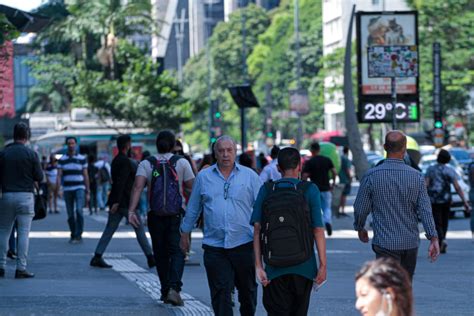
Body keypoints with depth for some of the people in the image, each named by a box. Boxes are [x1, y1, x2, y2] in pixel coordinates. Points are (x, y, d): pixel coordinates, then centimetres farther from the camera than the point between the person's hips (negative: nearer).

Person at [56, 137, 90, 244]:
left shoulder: (82, 158, 5)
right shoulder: (62, 160, 6)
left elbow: (86, 176, 7)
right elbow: (59, 176, 2)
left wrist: (88, 192, 5)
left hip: (79, 189, -2)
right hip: (67, 190, 2)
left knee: (79, 210, -20)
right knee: (70, 215, 5)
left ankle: (79, 235, -16)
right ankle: (73, 236, 17)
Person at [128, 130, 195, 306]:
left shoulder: (146, 164, 3)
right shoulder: (182, 163, 1)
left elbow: (137, 187, -11)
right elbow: (192, 188, -2)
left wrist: (131, 211, -17)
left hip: (155, 216, 2)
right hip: (177, 215, -2)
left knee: (160, 254, 13)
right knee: (177, 252, -3)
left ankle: (165, 291, 19)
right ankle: (174, 288, -22)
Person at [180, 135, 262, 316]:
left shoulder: (249, 176, 4)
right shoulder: (203, 177, 7)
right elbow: (193, 209, 16)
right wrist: (185, 234, 19)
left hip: (244, 244, 0)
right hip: (214, 246, 0)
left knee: (248, 290, 14)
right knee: (220, 294, -5)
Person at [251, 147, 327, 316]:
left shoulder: (266, 190, 3)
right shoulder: (310, 190, -3)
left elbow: (257, 230, -2)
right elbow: (318, 229, -6)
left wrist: (258, 265, -2)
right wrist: (323, 264, -3)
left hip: (275, 268, 0)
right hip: (303, 266, 0)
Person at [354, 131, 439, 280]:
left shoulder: (371, 176, -9)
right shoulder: (416, 176, -4)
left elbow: (361, 209, -2)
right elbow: (425, 210, -7)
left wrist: (360, 228, 17)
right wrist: (433, 238, -6)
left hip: (385, 243, -3)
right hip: (410, 243, 3)